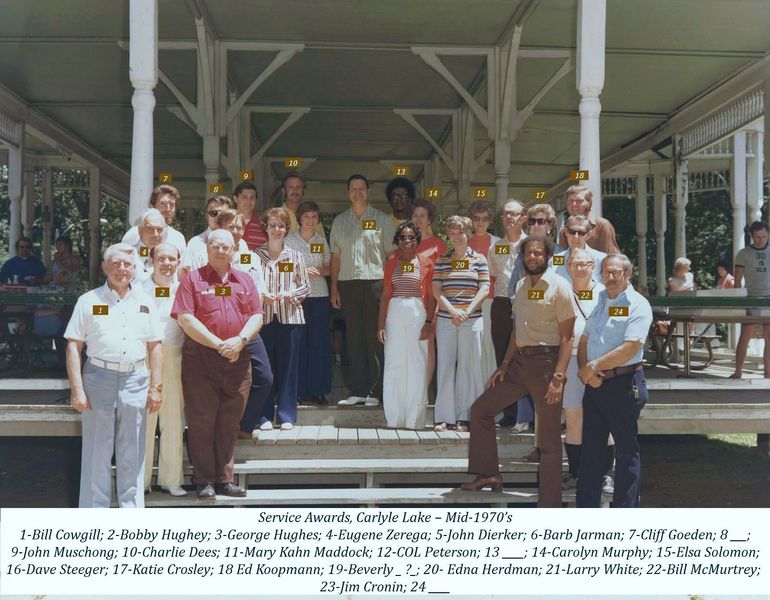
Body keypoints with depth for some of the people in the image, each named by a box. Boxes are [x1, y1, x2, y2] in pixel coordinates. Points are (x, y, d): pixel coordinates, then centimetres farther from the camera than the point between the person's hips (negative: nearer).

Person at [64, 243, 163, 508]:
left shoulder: (145, 302, 12)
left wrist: (155, 387, 4)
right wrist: (77, 389, -7)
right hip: (99, 378, -2)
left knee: (132, 455, 7)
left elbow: (155, 346, 12)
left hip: (135, 380, 2)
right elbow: (74, 346, 1)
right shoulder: (89, 301, 4)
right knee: (97, 453, 2)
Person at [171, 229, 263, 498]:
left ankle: (225, 479, 17)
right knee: (201, 423, 0)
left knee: (229, 424, 8)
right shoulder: (193, 279, 1)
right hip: (200, 359, -3)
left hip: (237, 360, 4)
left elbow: (257, 316, 8)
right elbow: (185, 319, -9)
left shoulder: (244, 281, 14)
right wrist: (219, 344, -14)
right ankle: (204, 481, 9)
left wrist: (240, 340, -12)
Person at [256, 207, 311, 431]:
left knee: (288, 365, 3)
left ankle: (287, 416, 11)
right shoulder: (256, 256, 4)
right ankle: (265, 416, 11)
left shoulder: (295, 257, 7)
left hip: (290, 316, 1)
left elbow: (306, 286, 7)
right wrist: (261, 296, -14)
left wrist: (291, 294, -11)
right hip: (263, 316, -1)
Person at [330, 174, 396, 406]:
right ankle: (357, 391, 9)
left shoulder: (382, 219, 6)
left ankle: (375, 391, 2)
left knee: (375, 339, -3)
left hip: (375, 283, -3)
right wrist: (334, 287, 9)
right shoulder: (339, 221, 14)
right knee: (353, 339, 4)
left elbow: (392, 254, 4)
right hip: (347, 284, 3)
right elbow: (336, 256, 15)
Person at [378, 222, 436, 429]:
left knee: (417, 365, -1)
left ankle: (414, 419, 6)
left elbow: (431, 297, 3)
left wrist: (429, 322, -7)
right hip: (394, 314, 2)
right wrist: (381, 324, 5)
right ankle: (394, 418, 11)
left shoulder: (426, 264, 5)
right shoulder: (391, 263, 11)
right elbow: (385, 295, 11)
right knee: (394, 365, 4)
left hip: (418, 313, -2)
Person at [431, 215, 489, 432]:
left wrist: (467, 311, -10)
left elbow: (484, 289, 1)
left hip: (472, 320, -1)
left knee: (468, 367, 0)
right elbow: (437, 290, 3)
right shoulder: (442, 261, 9)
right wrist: (452, 311, -10)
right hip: (445, 319, 1)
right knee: (445, 366, -1)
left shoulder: (479, 259, 6)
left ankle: (465, 417, 6)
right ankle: (444, 417, 3)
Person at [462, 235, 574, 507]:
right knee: (481, 409, 9)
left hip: (546, 362, -8)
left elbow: (567, 336, -13)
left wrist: (558, 377, -21)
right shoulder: (522, 286, 14)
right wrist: (504, 365, 14)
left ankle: (549, 504, 4)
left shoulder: (559, 287, -9)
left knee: (549, 438, -2)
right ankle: (488, 474, 19)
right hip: (519, 361, 8)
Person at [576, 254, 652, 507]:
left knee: (626, 450, 3)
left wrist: (593, 367, -14)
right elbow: (583, 341, 13)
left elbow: (630, 348, -19)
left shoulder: (637, 305, -9)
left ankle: (625, 511, 11)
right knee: (590, 448, 12)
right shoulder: (598, 300, 13)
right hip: (594, 383, 7)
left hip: (624, 384, -7)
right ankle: (586, 507, 21)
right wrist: (585, 371, -5)